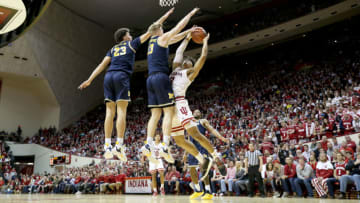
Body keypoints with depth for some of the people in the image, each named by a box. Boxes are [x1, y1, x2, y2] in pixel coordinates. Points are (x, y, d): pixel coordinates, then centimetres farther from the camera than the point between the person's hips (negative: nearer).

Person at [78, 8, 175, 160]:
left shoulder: (113, 49, 27)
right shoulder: (131, 44, 17)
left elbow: (102, 65, 17)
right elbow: (149, 32, 21)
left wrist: (89, 80, 14)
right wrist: (164, 17, 30)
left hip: (109, 77, 5)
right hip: (121, 76, -5)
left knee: (110, 111, 1)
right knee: (121, 111, -9)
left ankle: (107, 146, -4)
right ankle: (119, 146, -15)